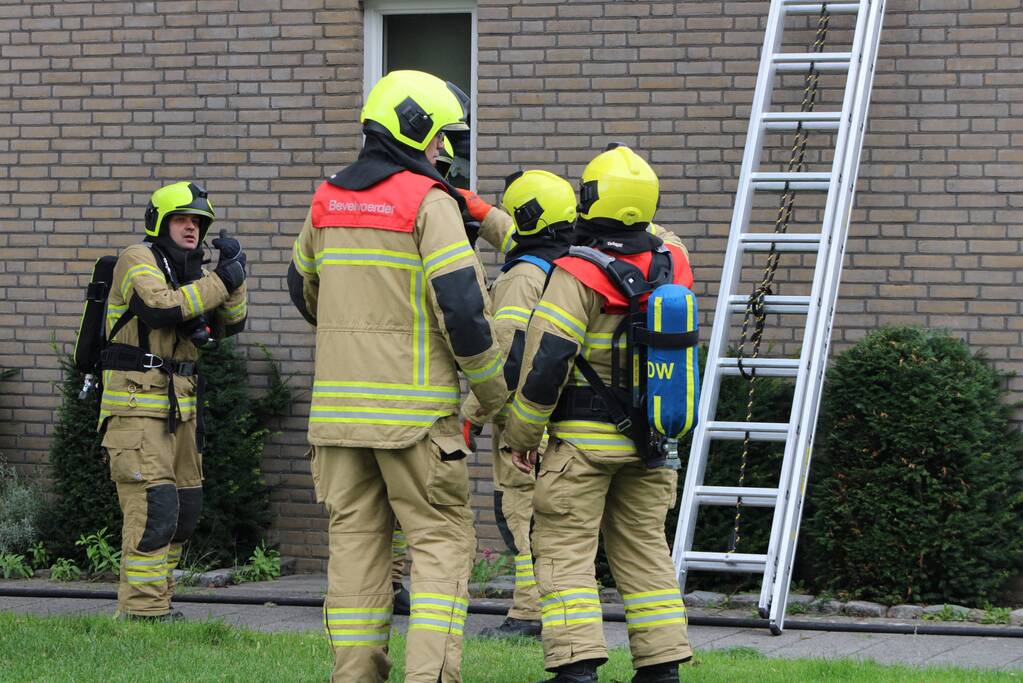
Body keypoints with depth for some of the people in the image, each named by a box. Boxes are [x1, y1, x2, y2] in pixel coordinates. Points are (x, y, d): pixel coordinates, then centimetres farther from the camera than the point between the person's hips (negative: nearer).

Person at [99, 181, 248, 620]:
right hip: (136, 405, -9)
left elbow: (229, 325, 13)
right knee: (154, 506, -15)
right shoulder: (139, 260, -7)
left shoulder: (187, 271, 18)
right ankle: (142, 610, -14)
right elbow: (162, 307, -24)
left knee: (184, 511, 11)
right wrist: (220, 282, -18)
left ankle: (155, 602, 18)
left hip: (179, 406, 9)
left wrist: (234, 275, -1)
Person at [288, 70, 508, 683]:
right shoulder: (428, 202, -9)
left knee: (356, 538, 10)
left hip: (338, 404, 6)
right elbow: (464, 305, -15)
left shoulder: (327, 202, 11)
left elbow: (304, 288, 26)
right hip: (415, 408, -6)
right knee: (441, 540, 0)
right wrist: (494, 397, -4)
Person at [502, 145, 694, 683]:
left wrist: (521, 433, -6)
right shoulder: (671, 265, 2)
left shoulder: (577, 275, -17)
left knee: (565, 549, -1)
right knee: (644, 547, 15)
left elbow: (546, 362, -19)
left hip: (584, 438, -6)